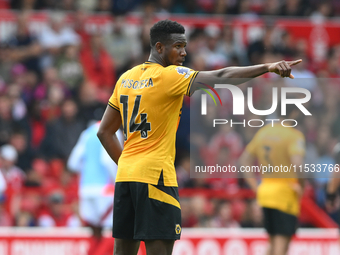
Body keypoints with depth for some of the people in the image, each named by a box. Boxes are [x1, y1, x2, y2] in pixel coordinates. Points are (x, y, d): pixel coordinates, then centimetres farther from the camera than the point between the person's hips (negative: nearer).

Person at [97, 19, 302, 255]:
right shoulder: (168, 76, -10)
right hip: (155, 175, -8)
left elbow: (105, 132, 18)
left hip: (125, 174, 8)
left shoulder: (126, 78, 13)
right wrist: (268, 67, -26)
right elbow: (220, 78, -22)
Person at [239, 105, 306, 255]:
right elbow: (297, 162, -27)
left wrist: (255, 186, 13)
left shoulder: (263, 132, 11)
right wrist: (300, 185, -12)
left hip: (265, 190, 7)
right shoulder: (294, 135, -12)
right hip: (285, 193, -7)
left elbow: (244, 160, 15)